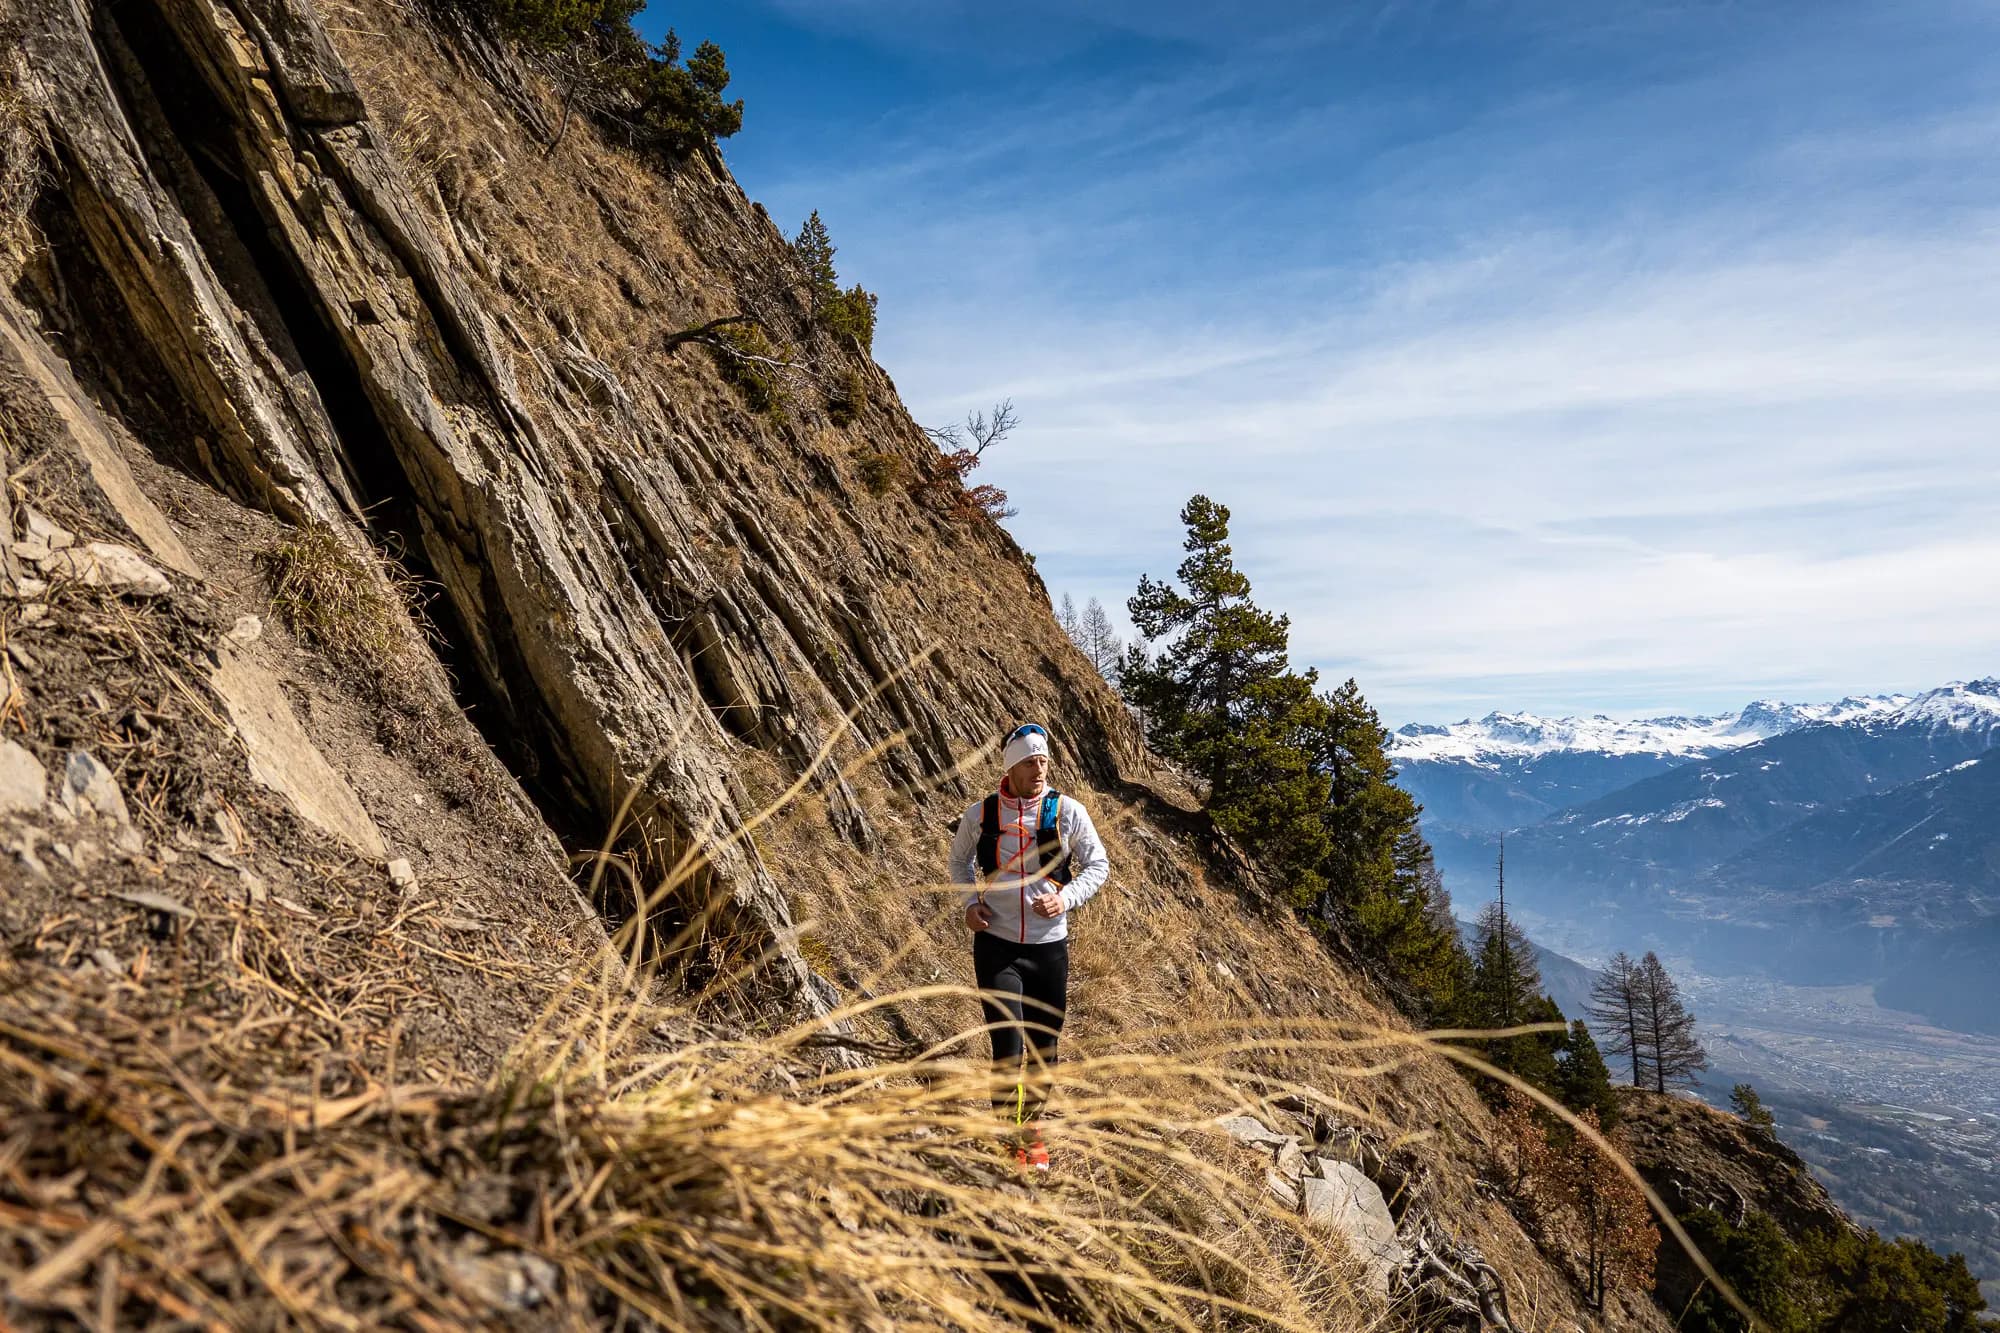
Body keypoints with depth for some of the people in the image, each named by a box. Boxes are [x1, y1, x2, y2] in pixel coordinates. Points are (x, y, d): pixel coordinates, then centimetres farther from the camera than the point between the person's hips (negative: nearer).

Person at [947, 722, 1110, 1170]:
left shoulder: (1068, 811, -6)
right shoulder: (980, 814, -4)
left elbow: (1098, 865, 2)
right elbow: (959, 858, 15)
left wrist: (1065, 898, -15)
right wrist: (970, 901, -1)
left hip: (1049, 945, 1)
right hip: (996, 944, -1)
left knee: (1043, 1048, 12)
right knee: (1008, 1049, -8)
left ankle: (1032, 1130, 34)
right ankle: (1006, 1138, 9)